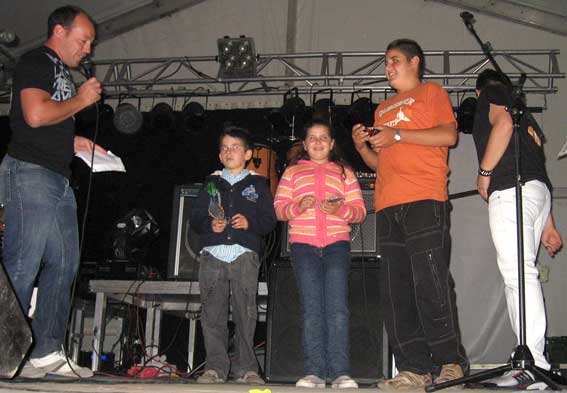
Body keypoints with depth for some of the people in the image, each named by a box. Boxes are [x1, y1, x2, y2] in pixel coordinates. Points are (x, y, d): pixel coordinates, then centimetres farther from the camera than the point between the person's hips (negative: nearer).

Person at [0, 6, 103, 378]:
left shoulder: (62, 73, 25)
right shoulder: (35, 62, -3)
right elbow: (35, 115, -19)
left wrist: (74, 142, 17)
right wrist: (81, 99, -7)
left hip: (59, 179, 10)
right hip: (31, 173, -10)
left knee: (64, 265, 7)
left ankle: (47, 352, 12)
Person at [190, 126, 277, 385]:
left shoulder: (257, 184, 14)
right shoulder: (212, 183, 20)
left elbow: (269, 219, 7)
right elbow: (196, 216, 13)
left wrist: (250, 223, -11)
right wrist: (209, 224, -6)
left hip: (245, 255, -2)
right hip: (213, 254, 2)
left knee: (245, 312, -4)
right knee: (213, 313, -2)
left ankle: (245, 367, 3)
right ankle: (216, 367, 4)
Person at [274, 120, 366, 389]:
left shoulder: (344, 173, 19)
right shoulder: (292, 172, 19)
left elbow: (360, 211, 10)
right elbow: (278, 208, 9)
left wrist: (341, 209, -11)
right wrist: (298, 206, -12)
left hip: (337, 243, 0)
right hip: (303, 244, 0)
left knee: (337, 307, -11)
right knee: (312, 308, -6)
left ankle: (341, 372, -11)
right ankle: (314, 372, -5)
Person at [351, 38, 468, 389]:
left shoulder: (431, 92, 14)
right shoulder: (383, 109, 31)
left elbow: (449, 135, -2)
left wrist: (398, 135, -7)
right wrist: (362, 146, 9)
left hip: (424, 201, -6)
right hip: (388, 206, 6)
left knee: (430, 283, -11)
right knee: (395, 292, -1)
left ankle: (450, 361, 0)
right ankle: (415, 367, 2)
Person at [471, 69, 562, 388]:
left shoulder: (490, 94, 11)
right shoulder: (524, 116, 32)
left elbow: (503, 123, -13)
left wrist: (484, 173, -6)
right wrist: (548, 225, 25)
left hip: (510, 189, -9)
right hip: (539, 190, 9)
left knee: (519, 273, -15)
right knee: (521, 274, 7)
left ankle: (534, 363, -19)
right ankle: (533, 360, 5)